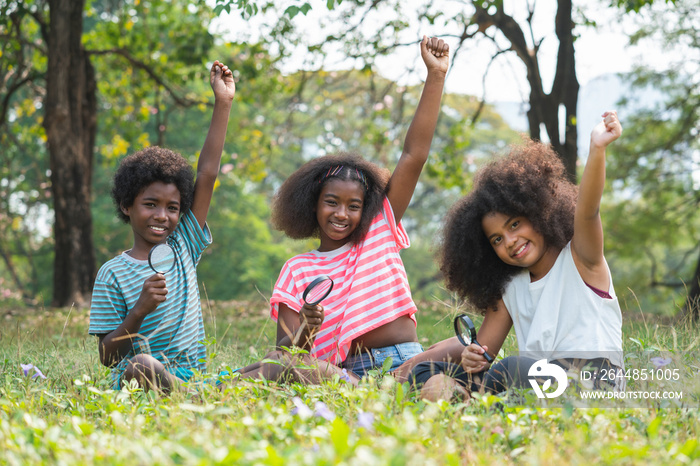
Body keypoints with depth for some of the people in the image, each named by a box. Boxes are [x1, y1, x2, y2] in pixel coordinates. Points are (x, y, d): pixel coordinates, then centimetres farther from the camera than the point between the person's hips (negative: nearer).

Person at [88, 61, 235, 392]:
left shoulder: (183, 247, 13)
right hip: (139, 384, -4)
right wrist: (140, 310, -18)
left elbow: (207, 175, 9)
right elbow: (107, 356, -2)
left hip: (193, 377, 4)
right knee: (142, 365, -41)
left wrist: (223, 104, 7)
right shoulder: (113, 273, 2)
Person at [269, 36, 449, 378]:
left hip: (408, 365, 0)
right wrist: (305, 331, -20)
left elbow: (414, 156, 10)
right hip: (346, 378, 0)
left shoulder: (380, 231, 16)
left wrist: (435, 75, 5)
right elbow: (284, 356, 5)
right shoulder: (297, 270, 13)